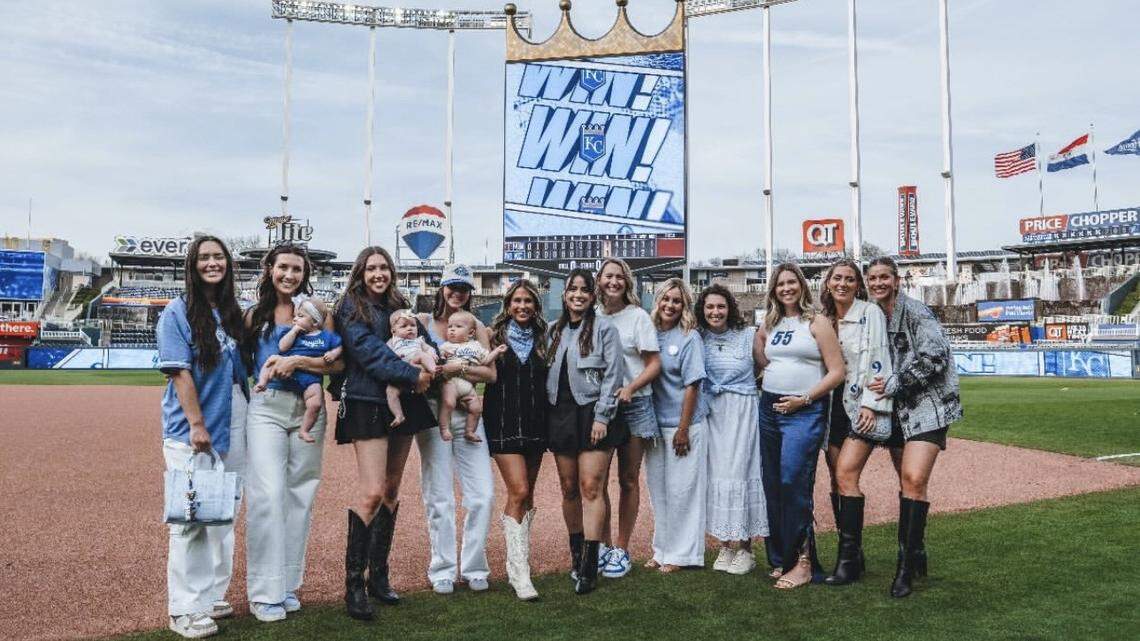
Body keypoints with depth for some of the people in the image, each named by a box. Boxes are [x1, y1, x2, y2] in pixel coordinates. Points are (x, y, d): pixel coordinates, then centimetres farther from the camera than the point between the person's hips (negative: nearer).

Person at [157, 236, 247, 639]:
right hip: (191, 429, -6)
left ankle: (213, 595, 25)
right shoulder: (178, 312, -5)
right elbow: (180, 372, -12)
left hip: (233, 425, 6)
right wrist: (196, 424, -17)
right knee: (191, 517, -2)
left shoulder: (235, 313, 11)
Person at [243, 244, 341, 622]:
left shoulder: (317, 310, 3)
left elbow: (337, 363, -4)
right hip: (266, 409, 0)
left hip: (308, 409, 1)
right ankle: (265, 592, -1)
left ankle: (288, 584, 18)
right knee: (268, 495, -9)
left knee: (300, 495, 6)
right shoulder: (255, 315, 8)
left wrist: (297, 361, -16)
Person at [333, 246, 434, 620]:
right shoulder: (351, 308, -2)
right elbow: (369, 352, -14)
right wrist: (412, 375, -18)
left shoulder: (399, 306, 16)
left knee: (391, 490, 9)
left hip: (402, 404, 6)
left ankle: (378, 575, 19)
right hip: (368, 404, -6)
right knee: (372, 492, -14)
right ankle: (353, 583, -3)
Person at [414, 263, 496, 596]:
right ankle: (443, 571, 15)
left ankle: (473, 567, 13)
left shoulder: (476, 326, 9)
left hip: (468, 415, 2)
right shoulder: (423, 321, 6)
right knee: (439, 497, 2)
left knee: (483, 495, -2)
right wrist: (450, 368, -16)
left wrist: (455, 368, -14)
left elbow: (491, 373, -1)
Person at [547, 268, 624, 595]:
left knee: (591, 488, -9)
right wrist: (548, 413, 8)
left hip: (592, 415, -5)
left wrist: (601, 417, -13)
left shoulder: (604, 328, -2)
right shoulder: (555, 331, 14)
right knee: (569, 488, 8)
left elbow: (612, 375, -7)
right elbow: (548, 374, 17)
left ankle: (588, 567, -7)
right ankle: (576, 555, 21)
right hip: (561, 414, 5)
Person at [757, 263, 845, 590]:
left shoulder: (817, 322, -1)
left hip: (805, 411, -6)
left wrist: (804, 398, -12)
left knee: (793, 482, -15)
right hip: (769, 409, 6)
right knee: (773, 486, 7)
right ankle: (780, 559, 17)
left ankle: (803, 562, -6)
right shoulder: (769, 324, 14)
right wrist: (765, 383, 9)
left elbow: (837, 372, -6)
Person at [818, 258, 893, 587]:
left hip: (862, 407, -6)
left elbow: (879, 361, -10)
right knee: (837, 480, 5)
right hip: (833, 405, 6)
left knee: (845, 475, -15)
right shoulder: (823, 317, 13)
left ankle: (849, 558, -8)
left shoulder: (870, 313, -4)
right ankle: (853, 555, 15)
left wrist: (871, 404, -16)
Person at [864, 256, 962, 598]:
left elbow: (935, 358, -17)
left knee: (914, 480, -17)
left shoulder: (915, 312, -10)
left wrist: (895, 383, -18)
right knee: (907, 483, 11)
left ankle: (906, 568, -12)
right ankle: (916, 554, 23)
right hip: (897, 411, 7)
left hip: (926, 406, -7)